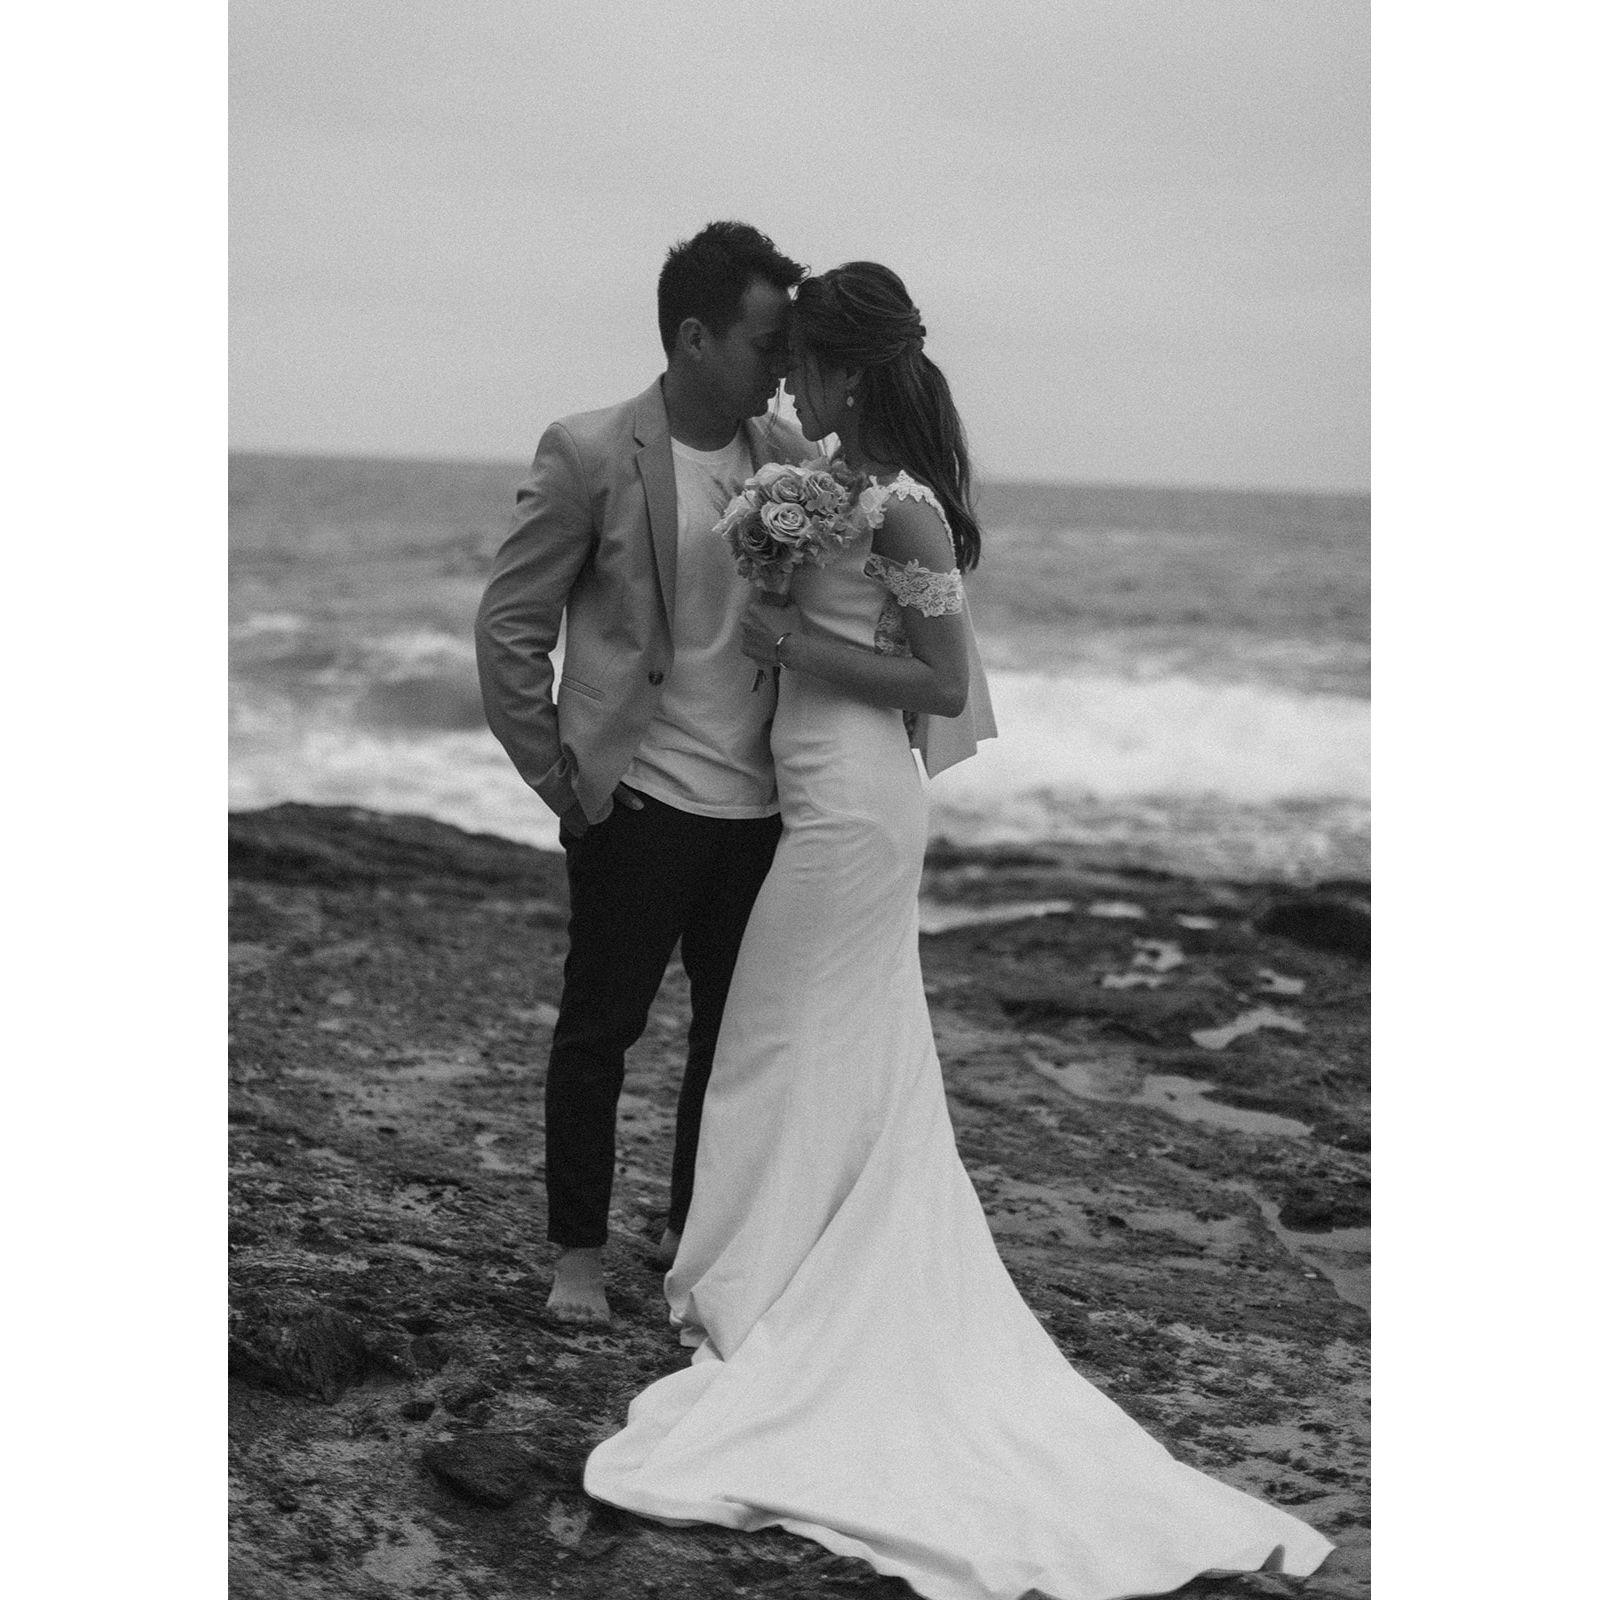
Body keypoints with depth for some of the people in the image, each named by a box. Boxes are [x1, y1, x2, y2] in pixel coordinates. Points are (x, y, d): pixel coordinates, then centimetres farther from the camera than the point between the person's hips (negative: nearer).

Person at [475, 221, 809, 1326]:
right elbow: (510, 630, -6)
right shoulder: (591, 455, -10)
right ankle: (579, 1252, 21)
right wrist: (561, 781, -6)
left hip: (760, 807, 5)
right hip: (640, 806, -5)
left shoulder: (789, 456, 4)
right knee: (598, 1030, 6)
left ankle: (695, 1233, 30)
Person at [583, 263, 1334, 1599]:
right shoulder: (854, 484, 6)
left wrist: (794, 643, -18)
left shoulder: (902, 508, -20)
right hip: (843, 800, 9)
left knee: (792, 1055, 4)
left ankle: (754, 1292, 18)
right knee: (860, 1061, 18)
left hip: (849, 811, -9)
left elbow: (944, 684, -19)